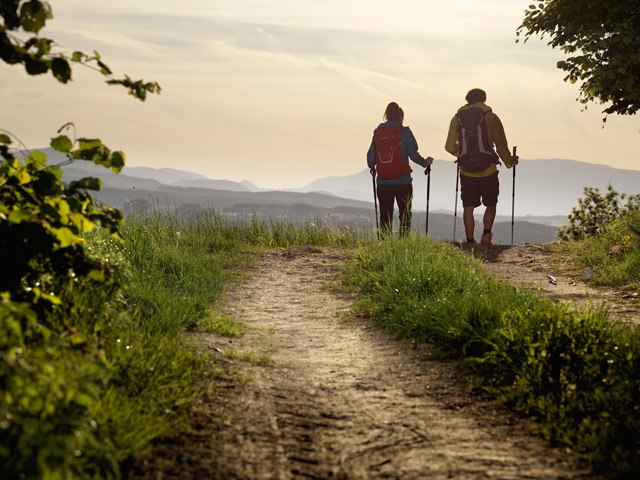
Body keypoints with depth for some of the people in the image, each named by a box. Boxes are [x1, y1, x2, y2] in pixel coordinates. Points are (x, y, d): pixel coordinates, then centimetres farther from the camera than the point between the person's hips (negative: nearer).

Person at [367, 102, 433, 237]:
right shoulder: (404, 132, -5)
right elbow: (413, 154, -8)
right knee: (405, 216, 7)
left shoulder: (378, 132, 4)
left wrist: (372, 168, 25)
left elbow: (370, 157, 4)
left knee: (385, 217, 8)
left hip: (383, 183, 3)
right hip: (402, 182, -3)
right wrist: (425, 162, 11)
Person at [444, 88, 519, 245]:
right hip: (488, 170, -1)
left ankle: (470, 240, 5)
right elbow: (501, 145, 0)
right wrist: (509, 161, 17)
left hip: (466, 172, 1)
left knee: (468, 207, 8)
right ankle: (486, 233, -7)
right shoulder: (491, 118, -2)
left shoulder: (457, 118, 5)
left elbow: (450, 146, 9)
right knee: (491, 204, 13)